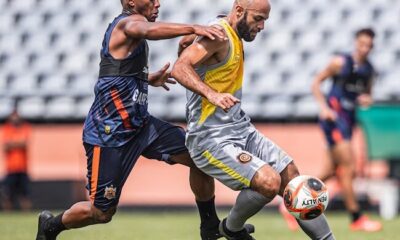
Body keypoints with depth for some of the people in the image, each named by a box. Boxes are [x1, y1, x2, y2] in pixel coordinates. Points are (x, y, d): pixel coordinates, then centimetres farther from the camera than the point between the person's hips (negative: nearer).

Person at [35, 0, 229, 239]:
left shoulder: (125, 28, 16)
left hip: (139, 124, 10)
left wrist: (147, 79, 23)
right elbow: (148, 30, -41)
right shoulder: (130, 21, -14)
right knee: (102, 212, 1)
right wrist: (193, 28, -53)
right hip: (109, 133, -10)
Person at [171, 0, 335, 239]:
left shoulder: (233, 37, 11)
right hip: (213, 140, -10)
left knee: (292, 179, 6)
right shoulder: (219, 35, -18)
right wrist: (211, 94, -44)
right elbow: (179, 68, -32)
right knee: (269, 182, -24)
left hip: (242, 130, 10)